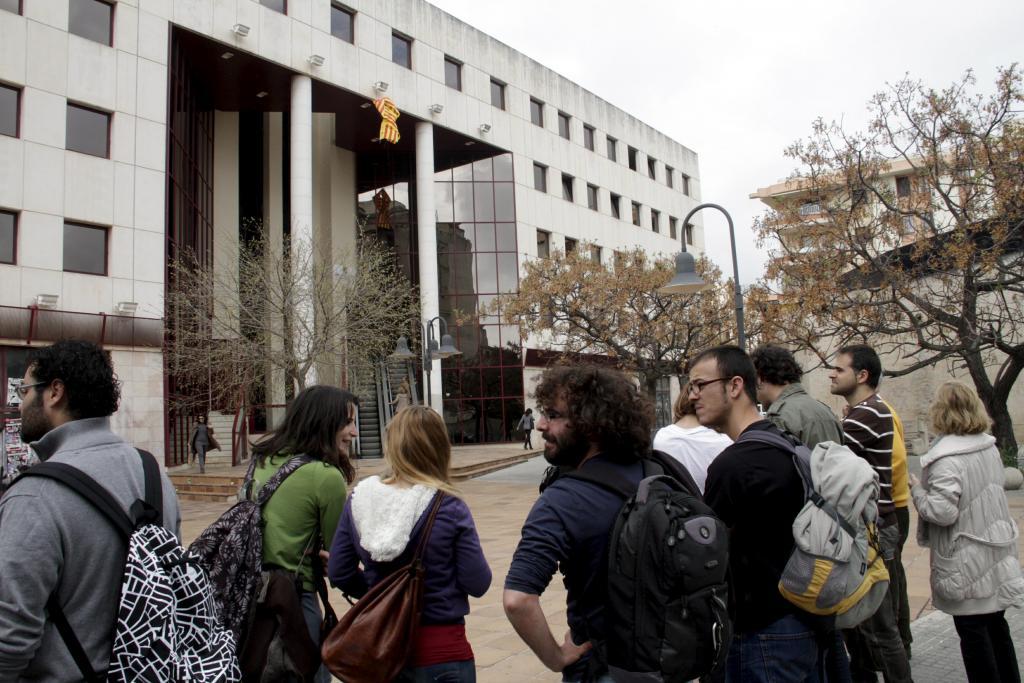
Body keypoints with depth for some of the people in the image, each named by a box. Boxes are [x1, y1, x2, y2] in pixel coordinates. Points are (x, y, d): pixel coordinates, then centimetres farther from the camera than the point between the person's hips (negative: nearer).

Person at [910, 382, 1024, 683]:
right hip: (995, 552, 9)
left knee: (972, 630, 3)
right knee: (994, 623, 21)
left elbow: (942, 511, -26)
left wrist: (917, 490, -10)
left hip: (967, 562, -8)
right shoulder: (989, 446, 5)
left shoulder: (946, 457, -23)